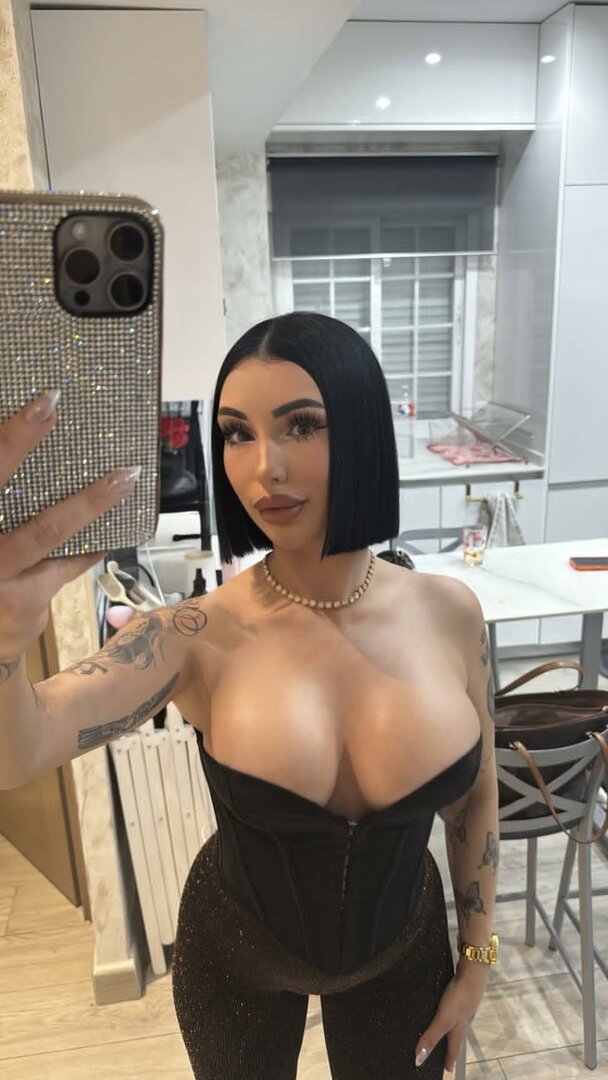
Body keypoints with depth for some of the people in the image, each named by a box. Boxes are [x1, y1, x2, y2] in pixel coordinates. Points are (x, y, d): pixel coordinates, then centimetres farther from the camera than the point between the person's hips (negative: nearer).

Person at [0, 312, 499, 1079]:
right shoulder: (199, 637, -26)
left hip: (403, 950, 2)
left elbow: (475, 796, -4)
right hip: (238, 960, -1)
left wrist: (477, 960, 4)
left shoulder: (448, 612, -18)